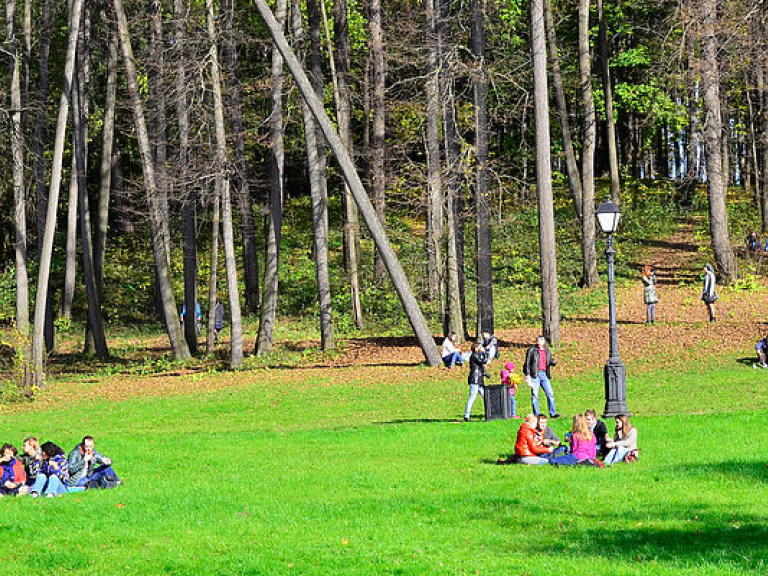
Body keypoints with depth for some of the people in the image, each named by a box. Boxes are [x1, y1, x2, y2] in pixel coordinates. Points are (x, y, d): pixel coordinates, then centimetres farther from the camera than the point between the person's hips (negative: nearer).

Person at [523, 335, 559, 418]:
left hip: (544, 374, 4)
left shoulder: (547, 351, 13)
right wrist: (527, 375, -8)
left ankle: (553, 413, 4)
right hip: (535, 374, -4)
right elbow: (527, 363, -1)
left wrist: (554, 362, -1)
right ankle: (536, 414, 3)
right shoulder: (532, 350, -1)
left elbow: (550, 361, 23)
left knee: (550, 394, 0)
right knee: (535, 394, -2)